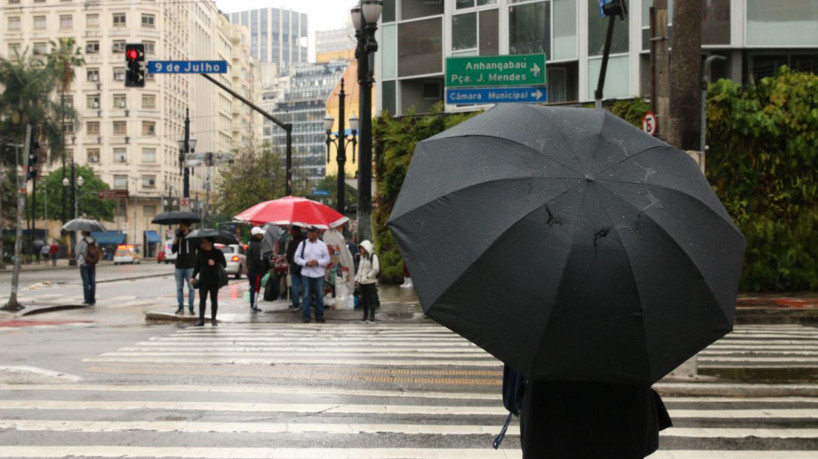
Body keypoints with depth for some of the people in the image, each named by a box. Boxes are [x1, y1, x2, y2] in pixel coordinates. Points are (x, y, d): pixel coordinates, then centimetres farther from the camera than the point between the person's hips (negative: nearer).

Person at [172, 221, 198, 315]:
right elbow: (173, 250, 10)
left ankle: (191, 307, 5)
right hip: (179, 266, 4)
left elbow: (199, 250, 0)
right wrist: (175, 242, -8)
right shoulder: (178, 236, 11)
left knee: (191, 288, -1)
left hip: (190, 266, -4)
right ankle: (180, 307, 13)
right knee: (179, 287, 7)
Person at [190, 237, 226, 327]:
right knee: (202, 299, -6)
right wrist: (193, 276, 5)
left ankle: (213, 319, 13)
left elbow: (224, 264, -2)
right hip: (203, 280, 1)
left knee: (214, 300, 5)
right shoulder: (200, 252, 5)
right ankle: (201, 319, -5)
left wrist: (215, 263, -18)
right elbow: (197, 265, 11)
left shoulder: (217, 252, -3)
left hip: (214, 280, -1)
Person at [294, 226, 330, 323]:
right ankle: (306, 315, 9)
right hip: (306, 274, 0)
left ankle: (319, 315, 15)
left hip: (319, 274, 0)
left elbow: (327, 259, 3)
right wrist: (306, 263, -12)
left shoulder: (322, 245, 2)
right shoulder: (302, 244, 4)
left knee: (319, 295, 4)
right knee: (306, 295, 1)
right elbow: (297, 258, 3)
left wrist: (318, 262, -14)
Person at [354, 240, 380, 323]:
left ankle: (372, 318, 1)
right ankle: (365, 317, 18)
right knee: (364, 300, 11)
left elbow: (375, 269, -15)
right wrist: (357, 279, 12)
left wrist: (367, 276, -15)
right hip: (362, 282, 7)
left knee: (371, 300, -3)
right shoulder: (362, 257, 15)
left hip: (370, 282, -7)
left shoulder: (373, 256, -9)